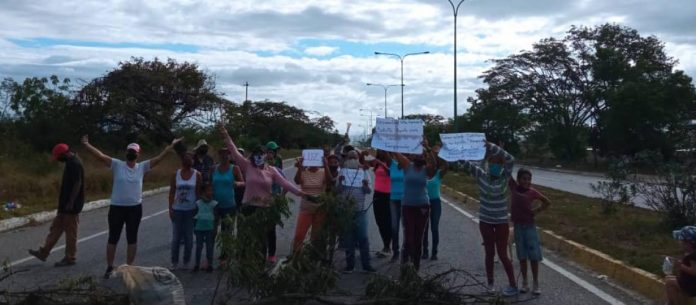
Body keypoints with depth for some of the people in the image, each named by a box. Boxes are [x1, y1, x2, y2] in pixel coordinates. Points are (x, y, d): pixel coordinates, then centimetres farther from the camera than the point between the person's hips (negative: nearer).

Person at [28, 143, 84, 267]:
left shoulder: (75, 164, -20)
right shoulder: (70, 162, 12)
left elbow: (77, 184, -25)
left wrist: (71, 203, -24)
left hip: (72, 205, -10)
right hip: (66, 205, 10)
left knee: (70, 232, 0)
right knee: (56, 227, 15)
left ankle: (70, 258, 9)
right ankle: (43, 253, 23)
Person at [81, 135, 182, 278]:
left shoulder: (142, 167, 1)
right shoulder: (117, 164, -3)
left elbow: (159, 158, -3)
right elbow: (101, 156, -11)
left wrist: (172, 145, -8)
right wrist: (86, 144, -21)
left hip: (135, 208, 1)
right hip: (116, 207, -1)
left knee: (132, 239, 9)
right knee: (113, 239, 9)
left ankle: (129, 267, 21)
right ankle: (109, 267, 22)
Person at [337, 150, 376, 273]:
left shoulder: (363, 172, 7)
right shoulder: (342, 171, 4)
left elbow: (369, 191, 5)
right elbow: (338, 190, 1)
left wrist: (366, 185, -16)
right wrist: (340, 182, -18)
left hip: (360, 209, 0)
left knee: (363, 238, -1)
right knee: (348, 238, 5)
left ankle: (366, 264, 5)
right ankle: (350, 264, 12)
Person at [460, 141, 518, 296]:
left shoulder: (504, 177, -10)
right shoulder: (481, 175, -6)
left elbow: (511, 160, -26)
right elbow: (465, 163, -13)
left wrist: (491, 146, -35)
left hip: (501, 222, -2)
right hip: (485, 221, 2)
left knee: (502, 254, 1)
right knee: (489, 253, 13)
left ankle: (513, 285, 14)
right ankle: (490, 283, 27)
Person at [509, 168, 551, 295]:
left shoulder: (532, 192, -4)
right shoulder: (513, 187, -2)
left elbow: (548, 202, 6)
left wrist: (537, 210, -2)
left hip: (530, 227, -1)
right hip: (518, 227, 1)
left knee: (534, 257, 2)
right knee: (522, 257, 9)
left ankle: (536, 284, 12)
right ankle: (525, 283, 18)